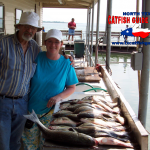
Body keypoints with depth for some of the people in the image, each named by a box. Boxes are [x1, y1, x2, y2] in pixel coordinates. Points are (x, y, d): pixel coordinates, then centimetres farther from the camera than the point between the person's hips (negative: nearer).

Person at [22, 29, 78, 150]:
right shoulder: (36, 58, -6)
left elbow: (71, 88, 3)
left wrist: (59, 97, -16)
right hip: (31, 110, 1)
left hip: (51, 112, 0)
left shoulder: (66, 64, -4)